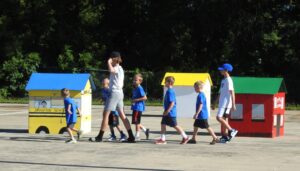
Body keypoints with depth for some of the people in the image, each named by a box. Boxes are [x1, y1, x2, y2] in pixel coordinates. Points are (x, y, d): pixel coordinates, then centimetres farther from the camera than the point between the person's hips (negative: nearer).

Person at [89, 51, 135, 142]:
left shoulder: (117, 68, -12)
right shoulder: (119, 68, 19)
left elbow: (111, 70, -36)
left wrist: (109, 62, -21)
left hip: (114, 93, -10)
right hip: (119, 93, 10)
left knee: (105, 114, -6)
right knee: (122, 116, 9)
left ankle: (99, 137, -5)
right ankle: (131, 137, 6)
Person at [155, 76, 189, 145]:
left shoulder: (170, 91, -19)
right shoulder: (168, 91, 11)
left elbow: (172, 103, -24)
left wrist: (167, 111, -24)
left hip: (170, 113, -10)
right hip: (167, 113, 10)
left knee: (175, 126, -1)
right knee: (163, 124, 7)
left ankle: (185, 137, 9)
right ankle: (162, 139, 10)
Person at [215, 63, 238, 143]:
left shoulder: (228, 80, -12)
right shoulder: (223, 80, 17)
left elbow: (232, 93, -17)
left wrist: (233, 105, -22)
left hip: (226, 103, -9)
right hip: (222, 103, 9)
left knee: (219, 118, -15)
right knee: (224, 119, 9)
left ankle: (231, 130, -10)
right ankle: (224, 136, 11)